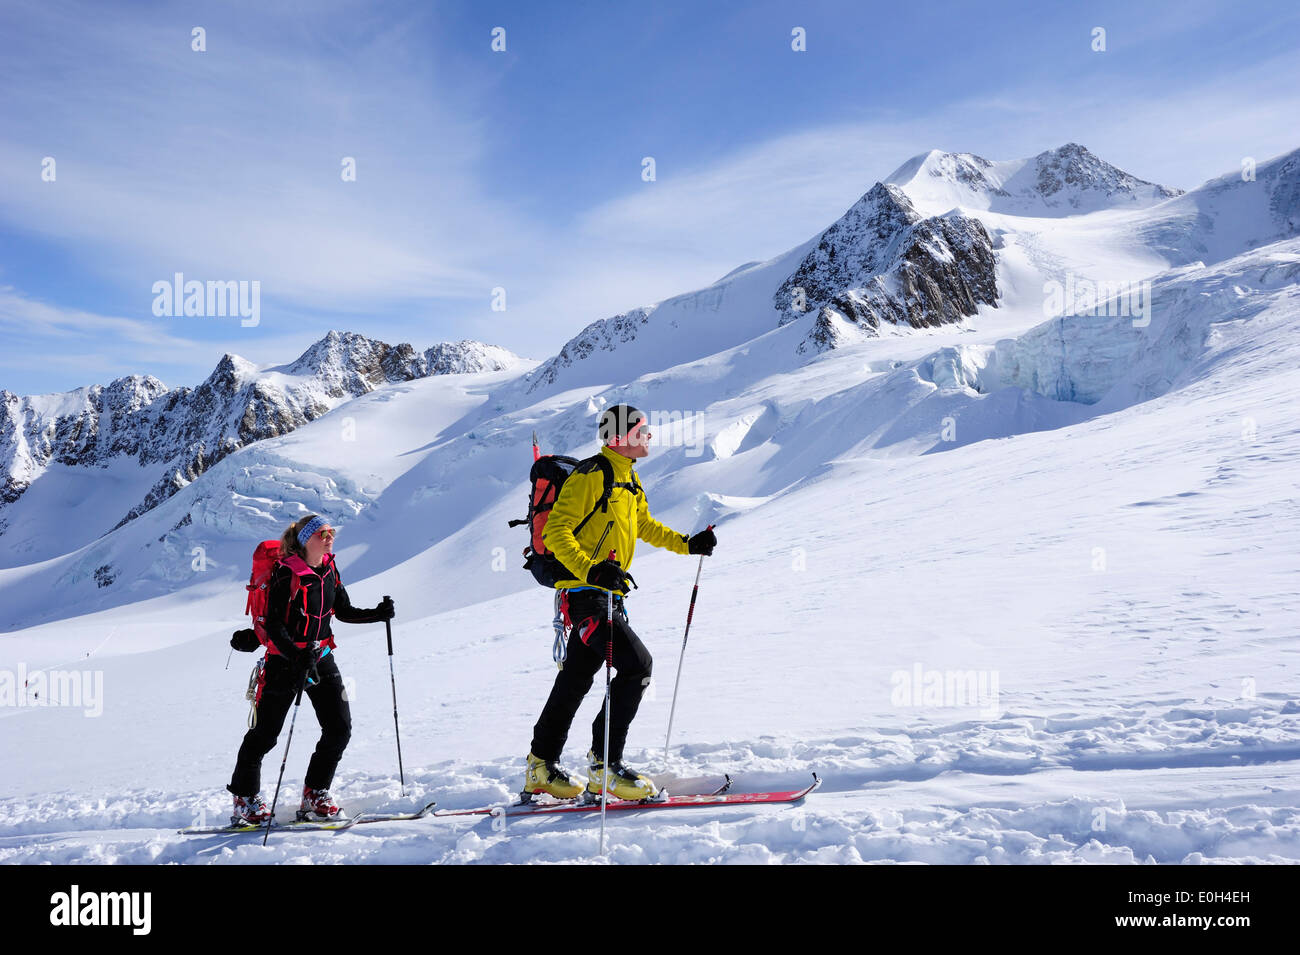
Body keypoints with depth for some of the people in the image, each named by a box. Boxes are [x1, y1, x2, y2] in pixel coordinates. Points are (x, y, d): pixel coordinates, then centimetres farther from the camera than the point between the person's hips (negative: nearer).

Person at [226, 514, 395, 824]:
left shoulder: (329, 569, 4)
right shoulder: (286, 574, -17)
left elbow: (344, 612, 12)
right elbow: (273, 626, -19)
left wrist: (377, 614, -4)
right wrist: (299, 658, -30)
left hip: (321, 657, 7)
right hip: (285, 659, -6)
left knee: (339, 729, 1)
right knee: (265, 734, 4)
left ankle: (315, 798, 13)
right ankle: (245, 801, 21)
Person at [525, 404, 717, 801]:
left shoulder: (629, 477, 16)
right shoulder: (590, 475, -14)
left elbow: (643, 524, 30)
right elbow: (556, 532, -20)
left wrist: (687, 544, 19)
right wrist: (591, 570, -33)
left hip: (610, 593, 10)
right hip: (585, 592, -10)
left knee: (576, 678, 15)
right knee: (636, 663, -18)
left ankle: (541, 767, 25)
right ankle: (604, 766, -12)